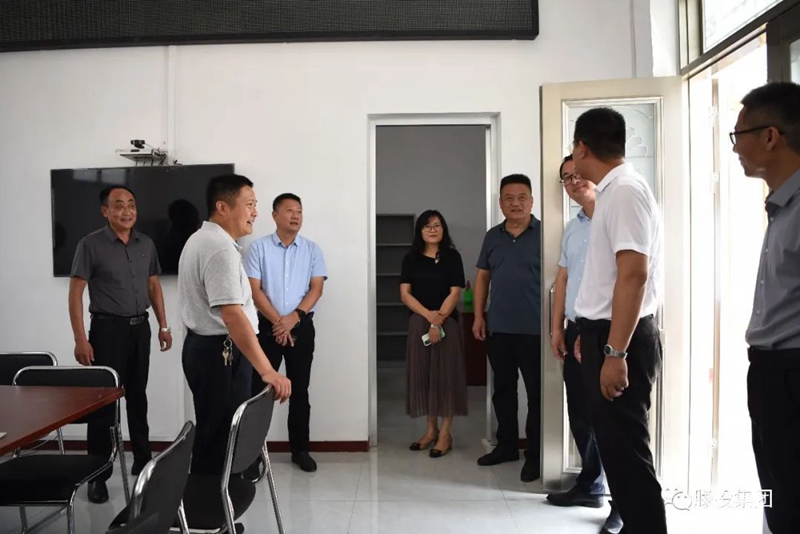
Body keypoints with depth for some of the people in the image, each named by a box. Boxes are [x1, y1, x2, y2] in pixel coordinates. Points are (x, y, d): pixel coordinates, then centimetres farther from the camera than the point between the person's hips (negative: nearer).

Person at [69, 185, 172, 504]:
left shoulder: (146, 244, 7)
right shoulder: (91, 244, -7)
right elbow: (76, 293, -8)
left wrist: (163, 326, 10)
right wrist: (80, 339, -14)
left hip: (140, 327, 5)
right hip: (108, 328, -5)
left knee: (137, 396, 14)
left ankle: (142, 461, 27)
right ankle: (98, 475, 8)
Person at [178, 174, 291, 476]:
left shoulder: (201, 240, 14)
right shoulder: (221, 248, -20)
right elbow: (232, 316, -29)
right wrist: (267, 371, -31)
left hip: (204, 346, 11)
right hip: (221, 353, -11)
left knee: (213, 436, 19)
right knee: (219, 439, -3)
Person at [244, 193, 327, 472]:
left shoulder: (312, 249, 4)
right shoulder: (259, 247, -1)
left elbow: (316, 288, -2)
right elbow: (254, 289, -6)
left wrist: (294, 317, -14)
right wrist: (277, 321, -13)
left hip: (302, 326, 2)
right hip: (267, 326, -1)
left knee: (299, 389, 8)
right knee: (259, 388, 3)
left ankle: (300, 449, 18)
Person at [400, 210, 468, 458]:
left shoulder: (452, 257, 0)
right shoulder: (411, 259, 6)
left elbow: (455, 293, -6)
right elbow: (405, 294, -1)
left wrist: (438, 321, -16)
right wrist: (428, 315, -14)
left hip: (447, 322, -3)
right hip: (418, 323, 3)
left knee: (446, 373, -1)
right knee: (423, 373, 6)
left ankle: (445, 433, 6)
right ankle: (431, 429, 18)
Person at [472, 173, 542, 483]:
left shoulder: (545, 234, -5)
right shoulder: (492, 236, 10)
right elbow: (482, 276, 14)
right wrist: (479, 316, 7)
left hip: (534, 329, -5)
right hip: (498, 328, 5)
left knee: (537, 393, 2)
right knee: (502, 389, 15)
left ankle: (535, 456, 14)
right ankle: (506, 445, 30)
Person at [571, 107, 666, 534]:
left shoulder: (624, 191, -16)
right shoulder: (613, 191, 14)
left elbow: (635, 274, -25)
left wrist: (615, 352, -26)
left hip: (622, 341, -10)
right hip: (608, 335, 10)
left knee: (626, 451, -2)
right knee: (616, 446, 18)